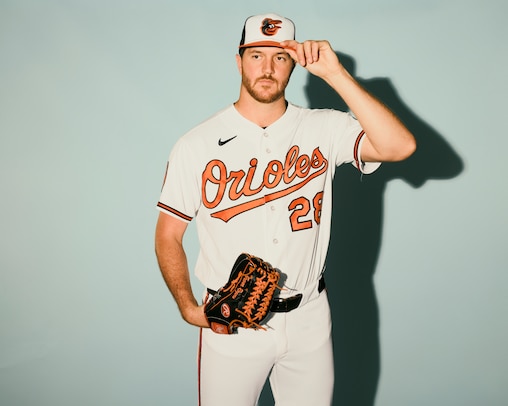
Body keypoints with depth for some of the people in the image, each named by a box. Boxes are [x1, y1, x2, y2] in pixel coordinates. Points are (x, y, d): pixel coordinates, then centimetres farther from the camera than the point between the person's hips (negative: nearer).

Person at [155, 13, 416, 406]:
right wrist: (188, 307, -11)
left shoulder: (323, 130, -5)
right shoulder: (197, 145, -7)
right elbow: (168, 235, -1)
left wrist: (335, 73, -22)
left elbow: (401, 146, -21)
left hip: (309, 319, 1)